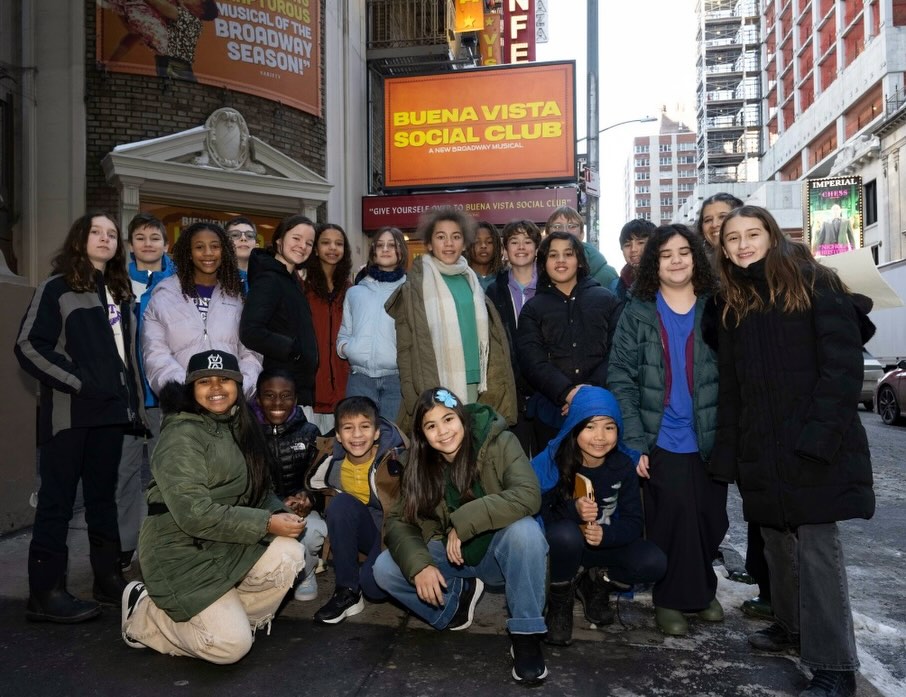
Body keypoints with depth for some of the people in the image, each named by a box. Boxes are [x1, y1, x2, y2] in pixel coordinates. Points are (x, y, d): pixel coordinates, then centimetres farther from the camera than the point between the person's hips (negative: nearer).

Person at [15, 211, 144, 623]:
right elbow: (28, 347, -10)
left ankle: (108, 578, 21)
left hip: (111, 410, 6)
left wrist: (134, 402, 11)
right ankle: (45, 592, 6)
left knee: (103, 496, 12)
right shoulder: (57, 287, -3)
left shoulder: (120, 292, 16)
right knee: (58, 500, -1)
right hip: (69, 412, -6)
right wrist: (77, 383, -15)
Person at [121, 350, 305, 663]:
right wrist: (266, 523, -25)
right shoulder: (181, 436, -19)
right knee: (231, 645, -13)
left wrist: (279, 514, -12)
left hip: (226, 544, 7)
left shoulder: (238, 426, 7)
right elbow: (195, 514, -27)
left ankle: (230, 616, 8)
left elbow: (258, 488, 11)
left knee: (288, 554, -19)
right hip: (182, 552, -7)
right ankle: (145, 613, 12)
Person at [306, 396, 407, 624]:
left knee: (374, 584, -29)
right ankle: (347, 591, -15)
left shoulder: (396, 456, -23)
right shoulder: (333, 460, -9)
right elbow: (316, 486, 9)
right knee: (341, 502, -26)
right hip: (366, 532, 4)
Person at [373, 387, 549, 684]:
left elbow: (527, 495, -33)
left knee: (525, 529, -36)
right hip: (451, 555, 4)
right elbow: (398, 521, -8)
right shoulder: (420, 465, -7)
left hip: (498, 552, -3)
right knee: (385, 568, -17)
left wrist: (464, 521, -32)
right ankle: (459, 596, 6)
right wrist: (418, 564, -26)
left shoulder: (500, 443, -19)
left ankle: (526, 634, -19)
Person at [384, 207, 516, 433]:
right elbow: (406, 347, -5)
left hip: (472, 383, 5)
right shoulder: (416, 287, -3)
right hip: (435, 385, -5)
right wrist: (414, 395, -11)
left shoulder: (470, 281, 13)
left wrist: (488, 385, 14)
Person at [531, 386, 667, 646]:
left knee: (654, 563, -22)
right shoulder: (551, 461, -19)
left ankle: (594, 583, 8)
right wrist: (572, 510, -38)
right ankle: (560, 600, -7)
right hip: (557, 546, -3)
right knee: (566, 533, -38)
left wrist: (605, 534, -30)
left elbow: (633, 522, -8)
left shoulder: (623, 465, -9)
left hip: (604, 545, 3)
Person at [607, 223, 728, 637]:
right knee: (673, 520, -2)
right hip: (662, 442, -2)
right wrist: (634, 441, -10)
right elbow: (620, 377, -3)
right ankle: (672, 599, 18)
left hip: (711, 439, 2)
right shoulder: (638, 312, 1)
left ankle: (702, 590, 33)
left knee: (712, 519, 9)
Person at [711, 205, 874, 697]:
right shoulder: (732, 303, 12)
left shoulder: (815, 284, -4)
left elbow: (843, 365, -11)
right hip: (760, 449, 6)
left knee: (816, 545, -6)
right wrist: (728, 450, 8)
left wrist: (819, 434, -19)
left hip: (814, 445, -5)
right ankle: (791, 625, 32)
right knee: (777, 539, 15)